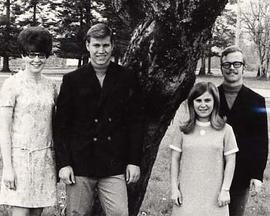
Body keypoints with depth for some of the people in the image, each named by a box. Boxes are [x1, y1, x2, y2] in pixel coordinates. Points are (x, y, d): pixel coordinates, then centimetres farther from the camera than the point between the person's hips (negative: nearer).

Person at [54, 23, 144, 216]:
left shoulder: (127, 79, 5)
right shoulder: (72, 80, 2)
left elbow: (136, 122, 6)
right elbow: (61, 125, 2)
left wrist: (134, 161, 2)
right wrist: (63, 163, -4)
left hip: (114, 168, 0)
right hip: (79, 167, 0)